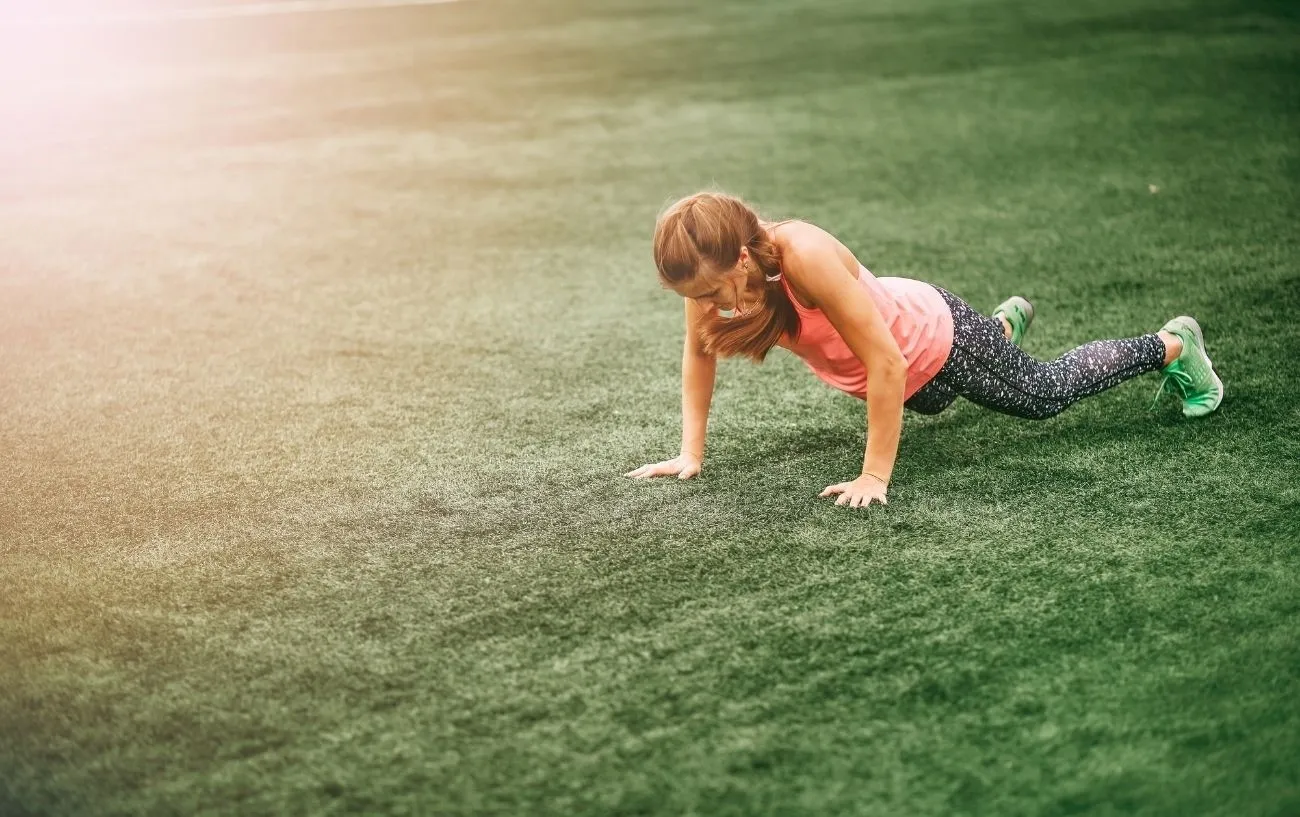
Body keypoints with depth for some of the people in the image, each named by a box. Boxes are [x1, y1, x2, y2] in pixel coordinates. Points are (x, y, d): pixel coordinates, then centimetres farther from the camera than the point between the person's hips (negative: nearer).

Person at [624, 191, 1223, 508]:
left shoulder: (805, 257, -44)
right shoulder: (711, 263, -27)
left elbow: (887, 365, -40)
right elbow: (698, 351, -9)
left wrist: (874, 476, -37)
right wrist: (691, 453, -13)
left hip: (935, 340, -7)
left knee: (1049, 394, 17)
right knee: (930, 404, 39)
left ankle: (1173, 344, 40)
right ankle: (1007, 322, 67)